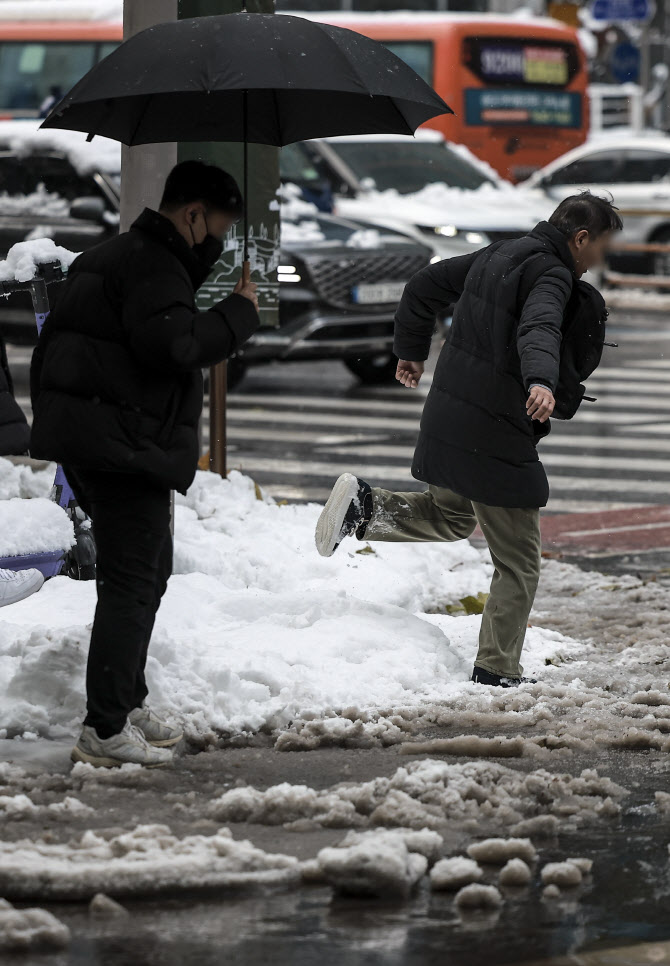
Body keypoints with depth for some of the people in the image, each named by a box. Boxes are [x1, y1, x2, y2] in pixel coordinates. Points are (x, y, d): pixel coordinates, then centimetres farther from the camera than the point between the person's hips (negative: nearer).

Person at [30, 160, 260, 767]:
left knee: (148, 572, 22)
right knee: (132, 582, -10)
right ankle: (104, 730, -12)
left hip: (87, 443, 11)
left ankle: (127, 701, 31)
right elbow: (174, 343, -27)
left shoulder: (106, 258, 20)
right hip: (126, 447, -11)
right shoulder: (153, 264, -14)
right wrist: (239, 314, -16)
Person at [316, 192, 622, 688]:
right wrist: (541, 382, -54)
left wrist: (412, 350, 34)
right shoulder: (551, 274, -14)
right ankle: (498, 672, 4)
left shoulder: (498, 255, 13)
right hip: (494, 432, -9)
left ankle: (364, 505, 10)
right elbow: (538, 328, -36)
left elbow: (425, 286, 22)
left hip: (448, 418, 9)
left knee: (451, 517, 32)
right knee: (520, 559, 2)